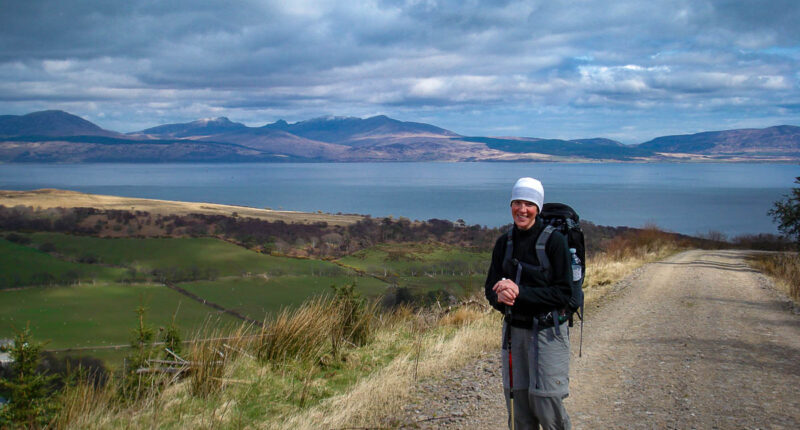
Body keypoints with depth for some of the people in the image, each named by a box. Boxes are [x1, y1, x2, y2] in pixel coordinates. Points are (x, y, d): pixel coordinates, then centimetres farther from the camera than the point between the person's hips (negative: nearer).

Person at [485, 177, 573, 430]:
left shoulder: (554, 240, -10)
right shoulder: (504, 243, 6)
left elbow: (563, 293, -12)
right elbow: (491, 287, 8)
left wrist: (520, 293, -21)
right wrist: (500, 296, -16)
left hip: (547, 330, -5)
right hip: (514, 329, 5)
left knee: (546, 405, -6)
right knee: (518, 406, 7)